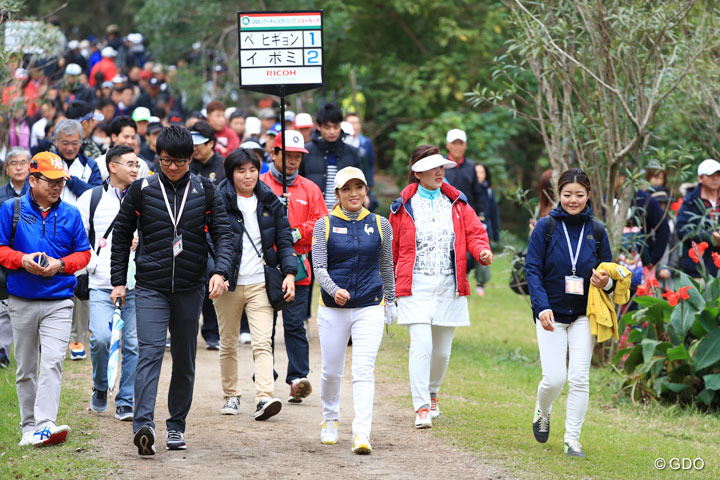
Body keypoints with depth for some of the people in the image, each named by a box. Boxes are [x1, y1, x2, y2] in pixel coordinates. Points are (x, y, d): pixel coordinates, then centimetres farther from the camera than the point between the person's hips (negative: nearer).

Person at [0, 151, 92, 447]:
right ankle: (28, 428, 17)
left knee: (52, 363, -15)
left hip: (59, 302, 0)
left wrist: (60, 264, -10)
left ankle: (45, 425, -22)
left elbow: (83, 254, 9)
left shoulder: (70, 214, 6)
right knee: (25, 368, 8)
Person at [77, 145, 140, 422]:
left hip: (136, 285, 2)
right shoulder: (92, 199, 5)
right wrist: (93, 263, -5)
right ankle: (100, 389, 10)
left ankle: (125, 403, 10)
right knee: (101, 338, -16)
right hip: (102, 285, -2)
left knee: (133, 344, -1)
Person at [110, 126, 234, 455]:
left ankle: (176, 426, 21)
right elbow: (121, 235, 9)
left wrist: (220, 271, -15)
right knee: (150, 353, -17)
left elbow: (223, 233, 2)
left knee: (185, 360, 9)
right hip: (150, 288, -2)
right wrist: (118, 280, 5)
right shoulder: (141, 190, 1)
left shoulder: (205, 191, 3)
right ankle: (143, 426, -28)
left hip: (190, 289, 2)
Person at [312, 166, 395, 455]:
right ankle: (330, 420, 34)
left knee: (364, 370, -12)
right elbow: (319, 267, -6)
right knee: (332, 371, 8)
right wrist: (334, 290, -24)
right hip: (333, 309, 0)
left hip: (369, 307, 0)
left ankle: (362, 435, -18)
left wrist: (390, 302, 21)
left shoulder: (380, 225, 6)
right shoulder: (325, 225, 1)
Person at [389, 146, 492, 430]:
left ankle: (432, 393, 37)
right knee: (421, 345, -15)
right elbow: (391, 247, 8)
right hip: (416, 286, -3)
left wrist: (482, 251, -17)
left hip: (450, 286, 3)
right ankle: (421, 408, -13)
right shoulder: (403, 206, 2)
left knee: (442, 350, 10)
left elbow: (474, 232, 6)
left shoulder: (457, 203, 9)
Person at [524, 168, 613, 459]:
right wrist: (542, 308, -20)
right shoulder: (545, 227, -3)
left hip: (583, 315, 2)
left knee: (579, 378, -5)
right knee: (554, 378, -8)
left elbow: (608, 270, 12)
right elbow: (532, 269, -7)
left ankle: (572, 439, 5)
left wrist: (606, 282, -13)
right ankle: (542, 413, 26)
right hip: (551, 314, -2)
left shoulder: (596, 231, 5)